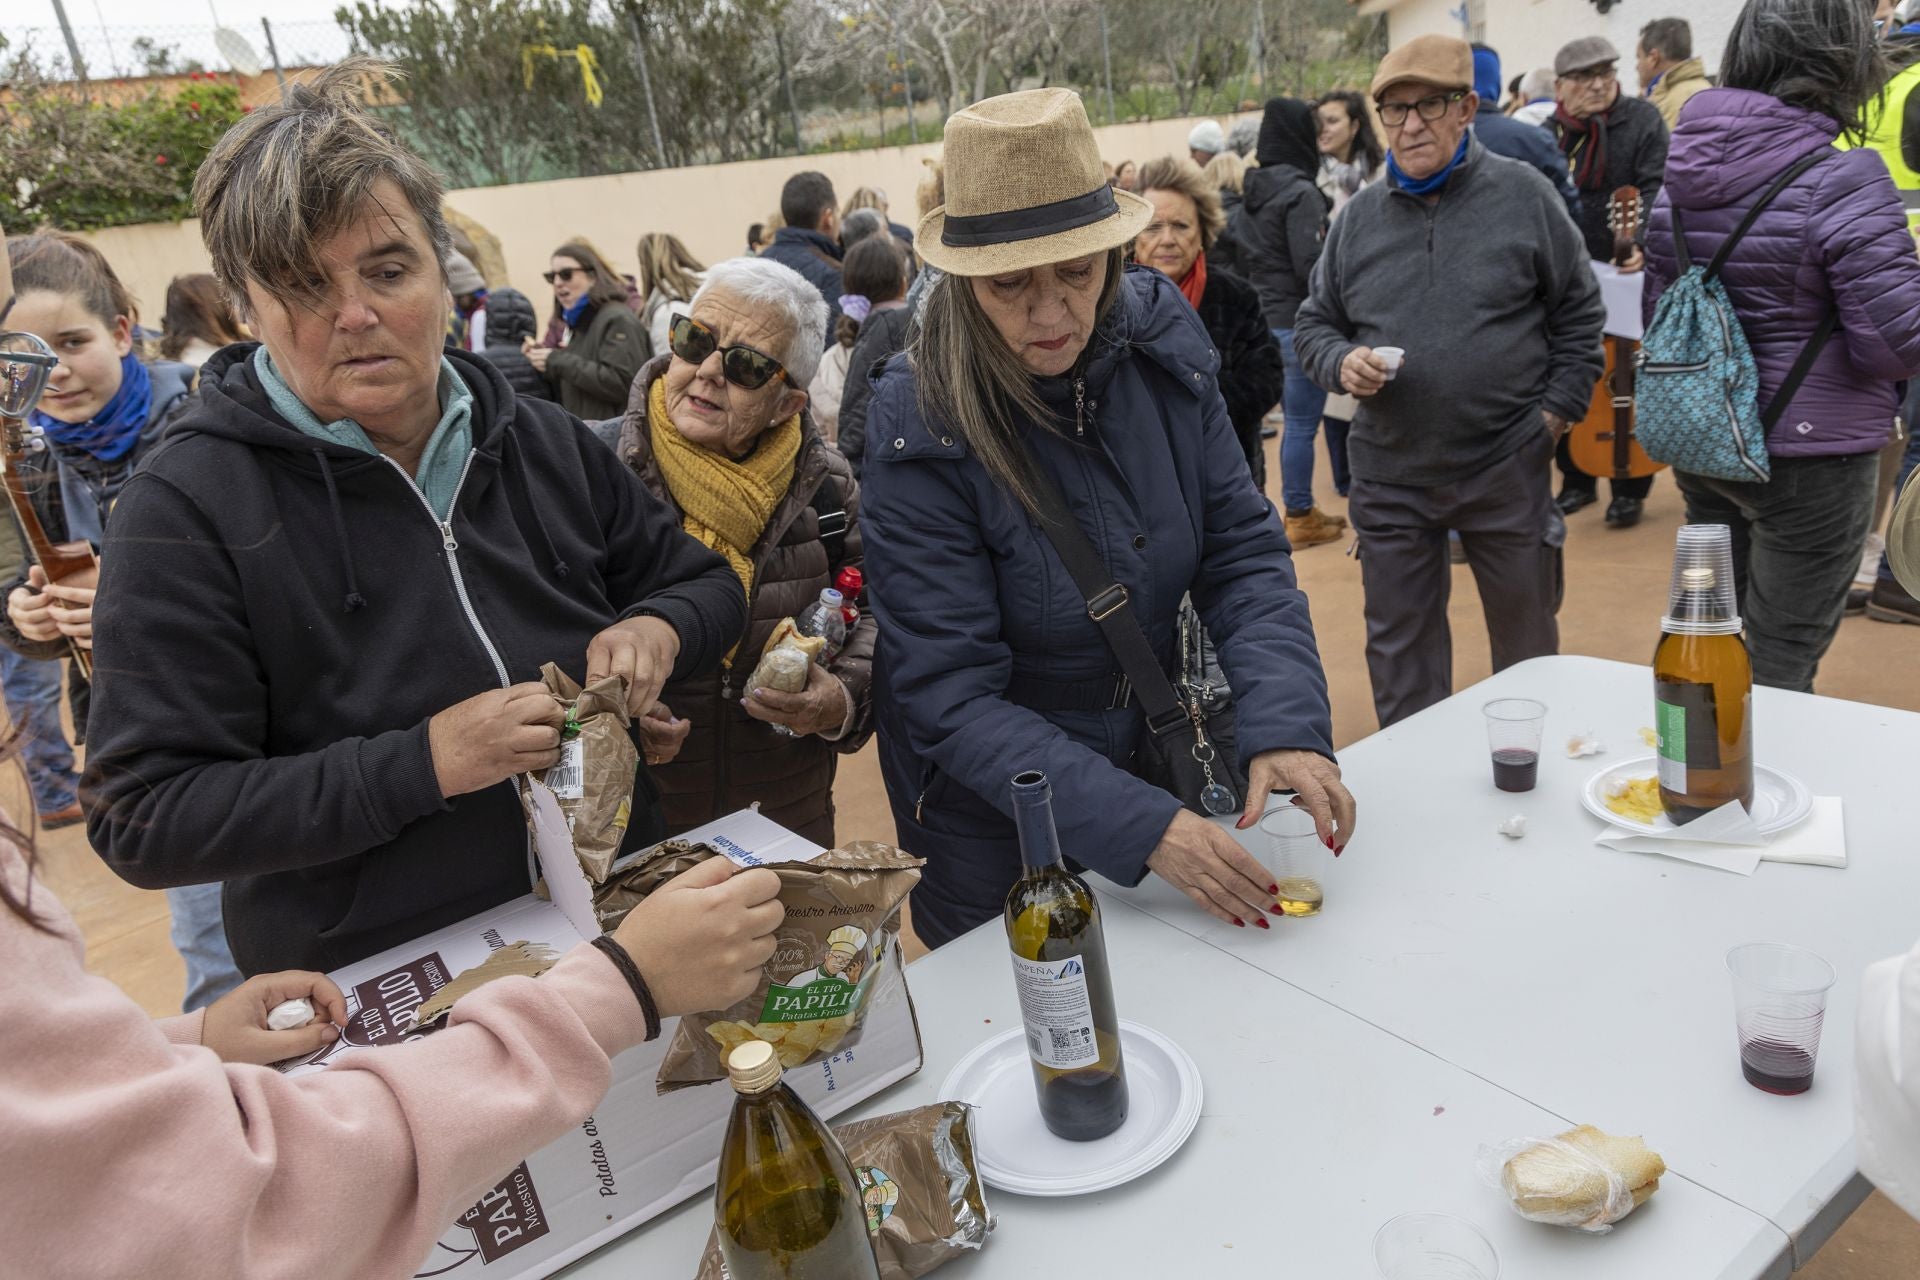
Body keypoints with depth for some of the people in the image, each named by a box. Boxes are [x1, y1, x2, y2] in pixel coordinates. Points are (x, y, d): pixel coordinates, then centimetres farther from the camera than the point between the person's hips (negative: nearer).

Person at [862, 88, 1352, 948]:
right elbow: (955, 699, -26)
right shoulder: (919, 433, -25)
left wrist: (1286, 727, -26)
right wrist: (1141, 827, -35)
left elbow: (1242, 553, -9)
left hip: (1158, 762, 5)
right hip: (997, 826, -4)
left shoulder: (1159, 345, -12)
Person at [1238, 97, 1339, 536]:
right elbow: (1311, 265, -18)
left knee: (1295, 420, 17)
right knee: (1302, 423, 0)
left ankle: (1300, 509, 26)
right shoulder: (1301, 192, -14)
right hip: (1299, 323, -8)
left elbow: (1241, 252, 15)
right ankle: (1300, 516, 8)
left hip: (1265, 319, 9)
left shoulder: (1252, 191, 10)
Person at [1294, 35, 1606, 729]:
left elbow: (1579, 311, 5)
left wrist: (1555, 411, -2)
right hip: (1390, 476, 2)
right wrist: (1342, 362, -10)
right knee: (1398, 644, 10)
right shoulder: (1359, 215, 4)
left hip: (1507, 465, -1)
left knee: (1526, 636, 13)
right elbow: (1315, 324, 11)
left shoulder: (1524, 195, -1)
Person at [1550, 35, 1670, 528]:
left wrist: (1641, 244, -29)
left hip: (1630, 276, -3)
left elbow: (1656, 189, -13)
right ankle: (1577, 480, 23)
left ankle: (1630, 488, 14)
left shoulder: (1642, 118, -3)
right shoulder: (1550, 132, 6)